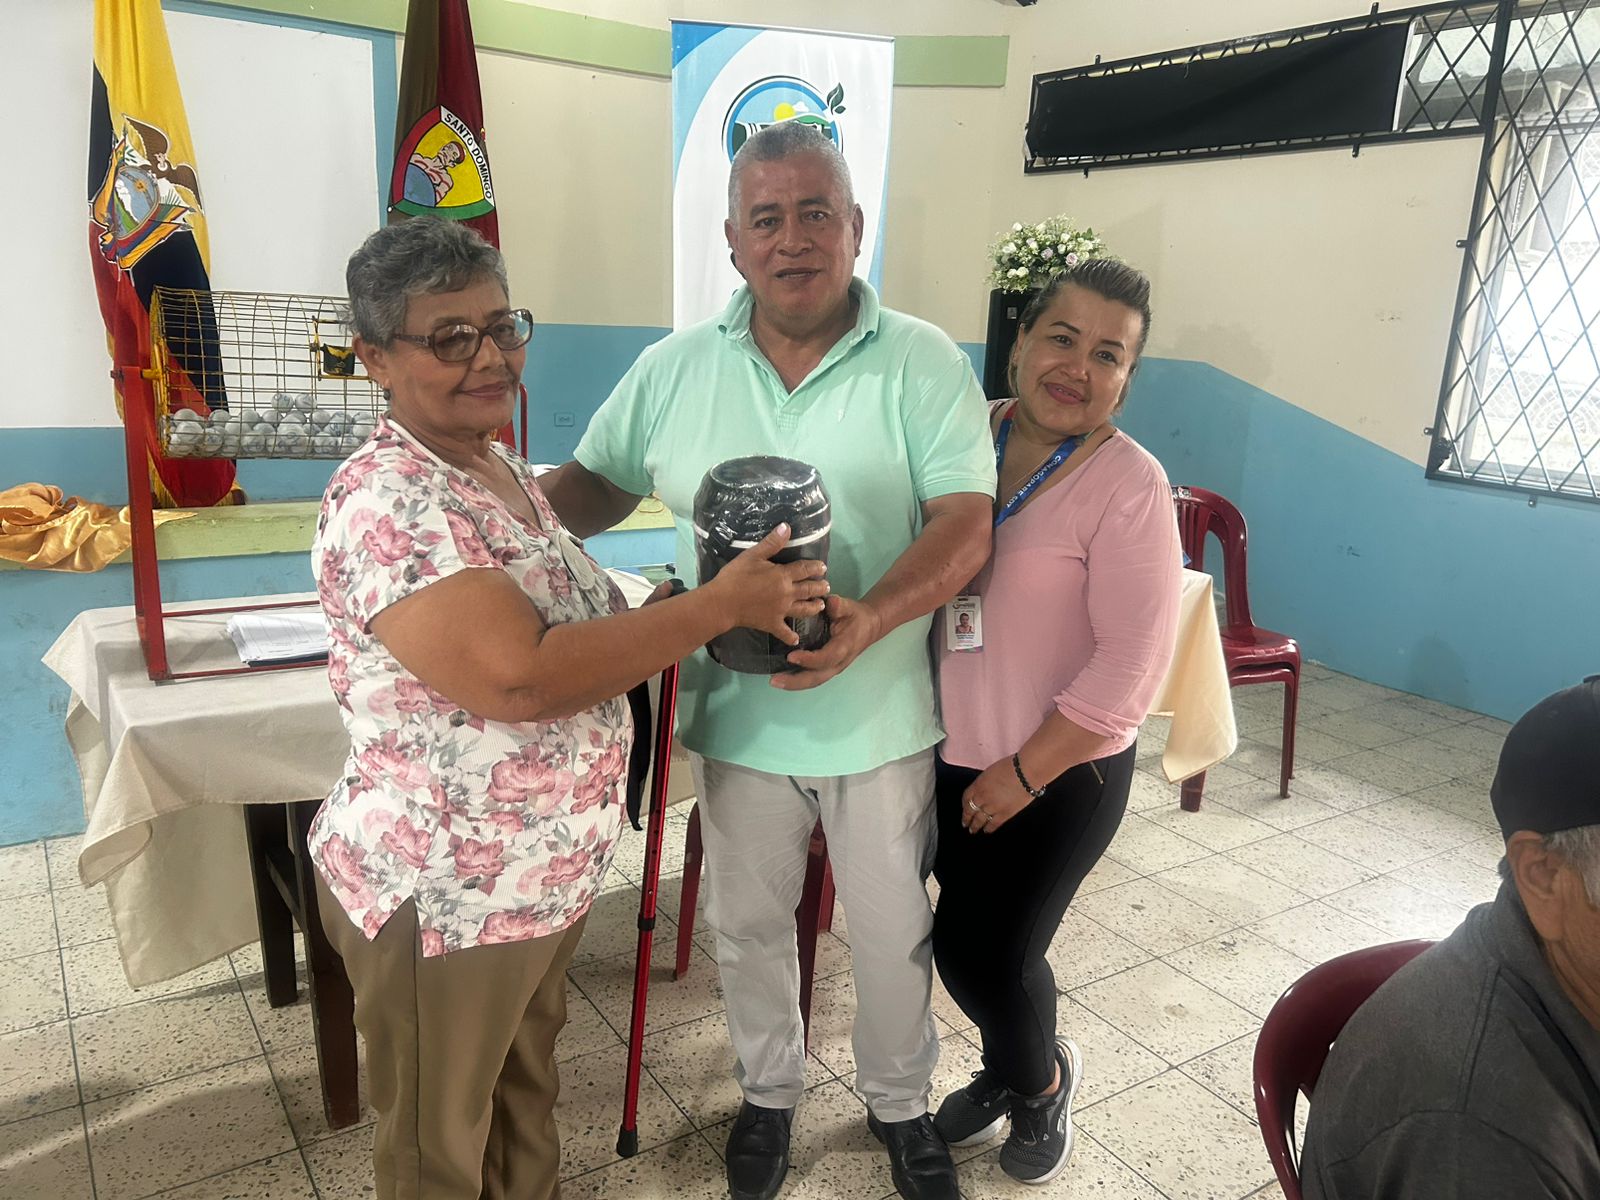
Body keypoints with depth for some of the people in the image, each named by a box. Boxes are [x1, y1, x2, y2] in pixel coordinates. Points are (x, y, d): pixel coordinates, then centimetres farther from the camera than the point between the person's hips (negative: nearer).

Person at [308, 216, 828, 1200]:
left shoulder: (506, 468, 4)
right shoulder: (384, 504, -25)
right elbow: (522, 676, -34)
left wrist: (670, 618, -1)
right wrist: (718, 605, -26)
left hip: (550, 877, 8)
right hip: (442, 899, -8)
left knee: (528, 1096, 29)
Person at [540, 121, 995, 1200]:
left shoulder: (924, 364, -9)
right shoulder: (676, 369, -1)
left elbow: (967, 522, -17)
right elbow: (598, 482, 8)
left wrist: (872, 615, -33)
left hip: (881, 712, -2)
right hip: (738, 711, 2)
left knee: (893, 930, 16)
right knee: (748, 925, 20)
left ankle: (901, 1102, 44)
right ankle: (770, 1092, 48)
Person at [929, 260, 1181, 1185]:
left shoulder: (1129, 483, -16)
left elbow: (1130, 665, -18)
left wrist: (1024, 774, -15)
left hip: (1062, 773, -4)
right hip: (952, 757, 5)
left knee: (985, 950, 5)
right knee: (971, 940, 16)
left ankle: (1042, 1079, 39)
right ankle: (1011, 1073, 47)